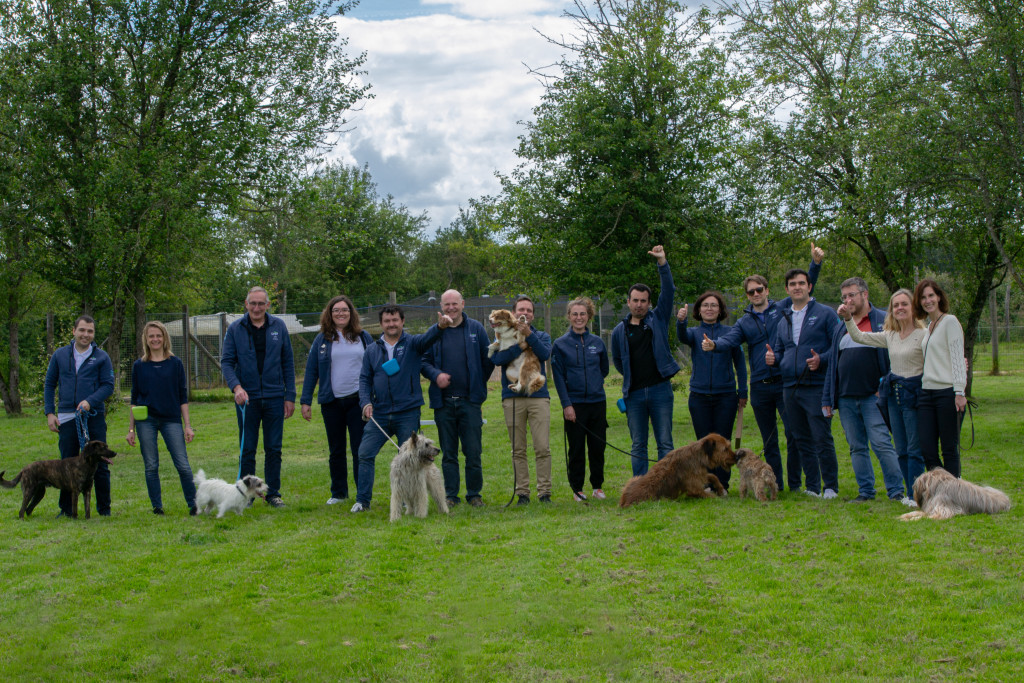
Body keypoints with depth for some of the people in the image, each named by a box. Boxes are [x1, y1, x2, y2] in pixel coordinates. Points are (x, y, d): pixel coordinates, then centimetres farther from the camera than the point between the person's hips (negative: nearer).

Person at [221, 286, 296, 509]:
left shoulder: (279, 327, 4)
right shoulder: (235, 329, 0)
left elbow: (288, 362, 7)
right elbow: (226, 361, -2)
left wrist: (290, 396, 2)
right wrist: (236, 386, -20)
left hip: (274, 397, 1)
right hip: (247, 398, -1)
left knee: (274, 449, 5)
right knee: (247, 450, 4)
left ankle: (273, 493, 15)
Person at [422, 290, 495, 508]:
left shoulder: (476, 329, 5)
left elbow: (488, 360, 9)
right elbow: (424, 361, 9)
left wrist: (477, 385, 9)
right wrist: (435, 375, -9)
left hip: (470, 400, -1)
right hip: (443, 401, 1)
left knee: (473, 451, -1)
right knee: (448, 453, 6)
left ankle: (474, 494, 11)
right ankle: (450, 495, 14)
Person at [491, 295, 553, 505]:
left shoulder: (542, 336, 13)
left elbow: (545, 354, -9)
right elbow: (497, 359, -9)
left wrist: (529, 335, -17)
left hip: (539, 397, 0)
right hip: (512, 399, 0)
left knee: (543, 448, -6)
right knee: (518, 450, 3)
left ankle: (544, 491, 0)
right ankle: (522, 493, 9)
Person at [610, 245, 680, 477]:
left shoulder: (658, 319, 5)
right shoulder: (619, 331, 9)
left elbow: (668, 291, -7)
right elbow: (617, 361, 22)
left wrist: (662, 263, -16)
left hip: (660, 390, -2)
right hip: (634, 394, 2)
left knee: (665, 444, 0)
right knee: (638, 446, 5)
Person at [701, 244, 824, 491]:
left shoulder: (784, 308, 6)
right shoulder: (744, 322, 12)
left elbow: (806, 287, 3)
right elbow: (729, 340, -3)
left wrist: (816, 263, -11)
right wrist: (714, 345, -25)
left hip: (785, 383, -3)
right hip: (760, 386, 3)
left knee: (793, 434, -6)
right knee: (769, 440, 10)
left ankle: (794, 483, 4)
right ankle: (774, 483, 19)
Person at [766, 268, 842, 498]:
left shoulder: (825, 314, 1)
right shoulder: (783, 320, 19)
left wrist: (821, 360, -19)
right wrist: (773, 358, 2)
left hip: (816, 386, -6)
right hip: (790, 388, 6)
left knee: (822, 439, -8)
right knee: (803, 440, 10)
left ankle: (831, 486, 2)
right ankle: (812, 487, 17)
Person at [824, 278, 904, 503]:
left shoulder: (883, 321, 0)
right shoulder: (841, 327, 18)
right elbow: (833, 364, 19)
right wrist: (827, 398, 15)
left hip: (872, 396, -6)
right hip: (846, 398, 6)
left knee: (882, 444, -9)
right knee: (857, 447, 8)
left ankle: (896, 491, -3)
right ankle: (865, 491, 14)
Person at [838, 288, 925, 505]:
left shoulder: (923, 335, -7)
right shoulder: (889, 336, 12)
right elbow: (859, 337, 17)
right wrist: (848, 318, 5)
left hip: (914, 395, -7)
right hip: (894, 395, 7)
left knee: (915, 449, -6)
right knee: (901, 450, 9)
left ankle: (915, 495, -3)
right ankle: (910, 493, 17)